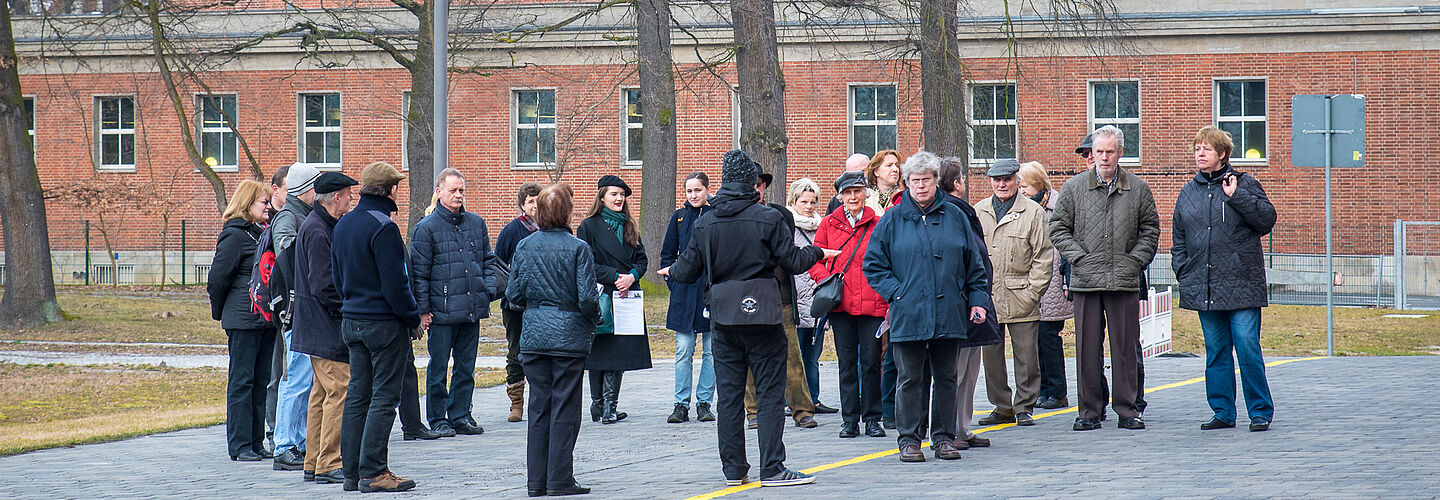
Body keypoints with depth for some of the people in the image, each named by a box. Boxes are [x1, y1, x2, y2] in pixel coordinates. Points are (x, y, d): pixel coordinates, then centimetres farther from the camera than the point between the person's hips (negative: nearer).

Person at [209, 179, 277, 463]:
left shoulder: (261, 232, 15)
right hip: (244, 319, -8)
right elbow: (218, 278, -11)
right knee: (242, 381, -3)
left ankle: (256, 442, 15)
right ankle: (239, 446, 0)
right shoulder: (235, 235, -10)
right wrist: (219, 313, -1)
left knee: (260, 380, 10)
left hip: (265, 319, 8)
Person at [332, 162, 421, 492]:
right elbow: (394, 283, -18)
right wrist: (414, 319, -8)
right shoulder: (383, 228, -17)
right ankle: (373, 473, -6)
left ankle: (353, 471, 13)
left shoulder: (342, 225, 11)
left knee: (357, 396, 11)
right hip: (385, 324, -8)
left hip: (351, 322, 8)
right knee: (384, 397, -4)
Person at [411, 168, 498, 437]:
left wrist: (488, 291, 7)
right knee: (438, 368, 1)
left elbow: (488, 261, 20)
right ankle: (438, 420, 10)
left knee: (466, 367, 10)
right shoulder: (426, 228, -5)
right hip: (442, 311, -5)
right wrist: (423, 309, -7)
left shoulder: (476, 223, 11)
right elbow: (419, 272, -4)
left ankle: (460, 415, 19)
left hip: (472, 309, 5)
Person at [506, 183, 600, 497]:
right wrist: (596, 318, 7)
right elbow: (587, 298, -13)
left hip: (534, 336, 4)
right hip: (570, 335, -4)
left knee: (538, 406, 10)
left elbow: (513, 296, 2)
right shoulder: (578, 249, -10)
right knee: (565, 409, 2)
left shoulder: (524, 246, 1)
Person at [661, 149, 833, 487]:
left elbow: (688, 271, 7)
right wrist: (818, 253, 16)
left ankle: (733, 469, 11)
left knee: (728, 395, 9)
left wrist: (671, 271, 31)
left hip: (723, 319, 4)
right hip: (762, 314, -4)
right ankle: (772, 469, -4)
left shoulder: (705, 224, 4)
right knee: (770, 395, 0)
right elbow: (793, 262, -4)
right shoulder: (769, 219, -8)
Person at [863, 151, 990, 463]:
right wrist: (895, 292, -6)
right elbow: (873, 265, 6)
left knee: (946, 377, 6)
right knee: (910, 379, 1)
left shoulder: (954, 217, 9)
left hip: (949, 315, 2)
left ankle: (944, 438, 15)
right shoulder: (893, 220, 4)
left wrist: (977, 300, 6)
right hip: (908, 315, -2)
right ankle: (909, 440, 8)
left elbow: (974, 264, 13)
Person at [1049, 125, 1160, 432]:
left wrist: (1135, 260, -1)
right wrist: (1078, 257, -3)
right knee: (1088, 348, 2)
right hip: (1086, 280, 0)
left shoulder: (1138, 189, 7)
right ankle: (1090, 411, 9)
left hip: (1124, 280, 0)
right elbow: (1058, 228, 8)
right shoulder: (1074, 187, 5)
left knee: (1125, 347, 2)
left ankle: (1127, 410, 9)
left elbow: (1151, 229, 12)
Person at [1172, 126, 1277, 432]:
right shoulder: (1188, 192, 15)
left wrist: (1237, 196, -13)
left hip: (1241, 285, -4)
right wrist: (1183, 272, 8)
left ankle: (1260, 412, 1)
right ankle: (1223, 412, 14)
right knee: (1216, 352, 8)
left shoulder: (1245, 184, 3)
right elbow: (1178, 239, 19)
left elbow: (1267, 219, -7)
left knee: (1247, 348, -7)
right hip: (1203, 289, 4)